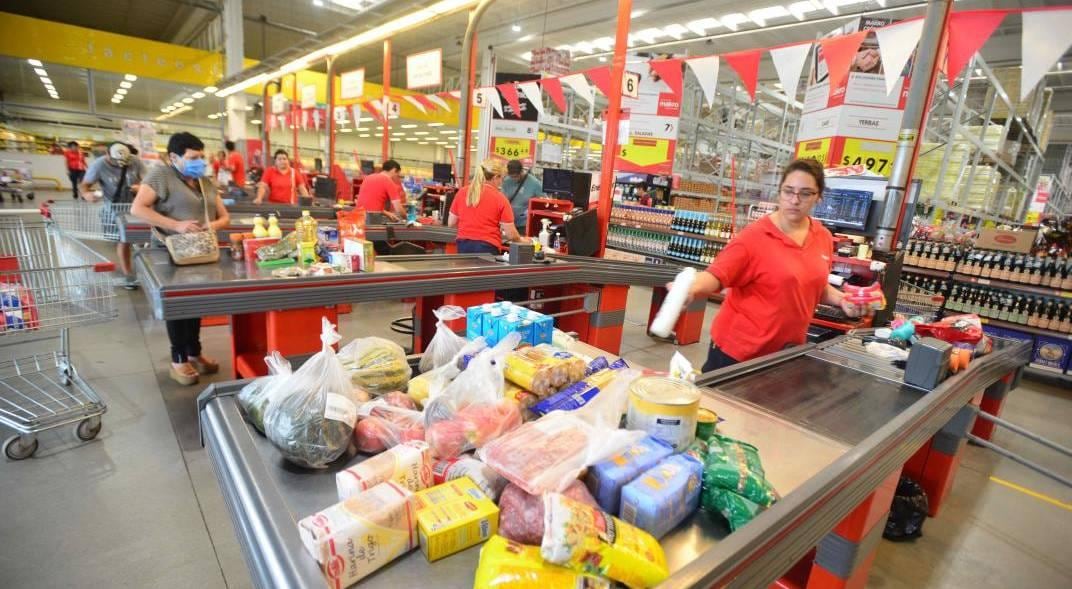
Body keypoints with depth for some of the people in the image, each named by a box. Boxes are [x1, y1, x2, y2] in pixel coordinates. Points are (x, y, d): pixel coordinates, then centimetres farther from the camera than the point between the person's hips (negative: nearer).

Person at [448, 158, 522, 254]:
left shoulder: (462, 192, 4)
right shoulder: (500, 198, -7)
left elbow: (451, 223, 10)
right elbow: (510, 234, -7)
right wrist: (520, 240, 14)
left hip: (464, 245, 4)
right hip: (487, 247, -4)